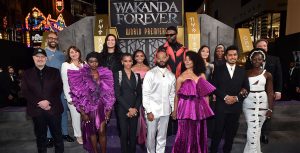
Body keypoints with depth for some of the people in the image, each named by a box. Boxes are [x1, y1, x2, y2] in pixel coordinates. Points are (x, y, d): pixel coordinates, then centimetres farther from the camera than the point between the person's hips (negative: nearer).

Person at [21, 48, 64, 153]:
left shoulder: (54, 71, 7)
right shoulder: (27, 73, 10)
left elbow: (59, 89, -1)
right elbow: (25, 91, 1)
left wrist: (49, 101, -14)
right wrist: (39, 102, -12)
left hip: (53, 109, -1)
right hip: (37, 110, 1)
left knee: (57, 135, 8)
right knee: (40, 136, 13)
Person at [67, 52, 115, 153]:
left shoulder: (105, 74, -1)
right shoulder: (81, 75, -5)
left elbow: (109, 93, 1)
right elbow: (78, 95, -5)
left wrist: (108, 109, -2)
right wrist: (82, 112, -7)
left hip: (101, 107, 0)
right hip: (88, 108, 0)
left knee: (102, 131, -1)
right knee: (91, 131, 13)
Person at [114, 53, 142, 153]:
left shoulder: (136, 76, 8)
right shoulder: (117, 75, -2)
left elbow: (139, 94, 6)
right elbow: (117, 94, -9)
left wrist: (135, 108, -7)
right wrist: (129, 108, -12)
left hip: (135, 110, 3)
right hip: (122, 109, -2)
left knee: (133, 134, 9)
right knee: (124, 134, 6)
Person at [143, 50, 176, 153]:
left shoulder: (171, 76, 6)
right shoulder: (150, 74, -6)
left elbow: (172, 94, 10)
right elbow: (145, 94, -9)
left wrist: (174, 109, 7)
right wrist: (148, 111, -12)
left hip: (166, 110, 3)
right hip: (153, 110, -3)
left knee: (162, 136, 15)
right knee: (151, 136, 9)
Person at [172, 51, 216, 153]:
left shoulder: (201, 75, 5)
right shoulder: (181, 77, -3)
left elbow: (206, 93, 8)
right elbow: (177, 96, -1)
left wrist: (207, 108, 6)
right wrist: (175, 111, 2)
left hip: (199, 108, 3)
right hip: (186, 108, -3)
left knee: (199, 134, 16)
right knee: (186, 134, 6)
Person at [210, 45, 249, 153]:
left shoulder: (242, 71, 10)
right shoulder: (218, 69, 2)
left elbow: (246, 88, 6)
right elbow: (214, 86, -5)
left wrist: (237, 98, -9)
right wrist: (225, 97, -15)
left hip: (236, 106, 3)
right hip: (221, 105, -3)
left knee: (231, 131, 12)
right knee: (218, 131, 2)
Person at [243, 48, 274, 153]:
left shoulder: (267, 74, 2)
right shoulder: (246, 73, 2)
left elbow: (270, 92, 2)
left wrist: (270, 108, -1)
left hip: (262, 103, 1)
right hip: (249, 102, -1)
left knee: (258, 127, 10)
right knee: (252, 128, -5)